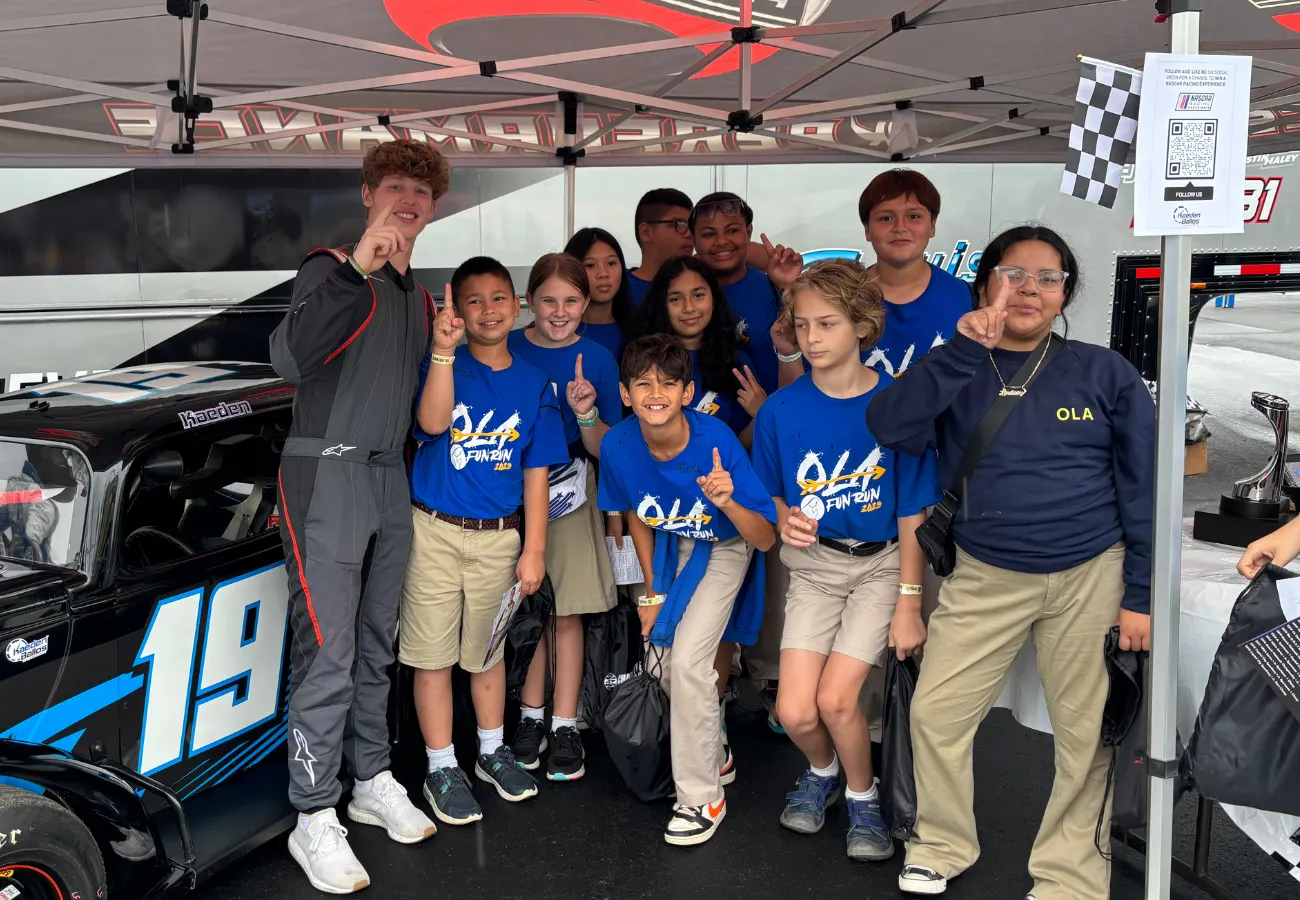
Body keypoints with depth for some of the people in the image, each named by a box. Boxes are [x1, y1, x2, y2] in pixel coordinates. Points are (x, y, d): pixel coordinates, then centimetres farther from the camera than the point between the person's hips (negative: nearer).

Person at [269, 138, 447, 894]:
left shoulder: (420, 296, 16)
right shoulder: (333, 270, -7)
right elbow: (290, 357, -29)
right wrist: (356, 269, -34)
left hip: (391, 480, 7)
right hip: (328, 473, -7)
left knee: (376, 648, 15)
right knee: (328, 656, -6)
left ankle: (373, 782, 28)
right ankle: (315, 819, 5)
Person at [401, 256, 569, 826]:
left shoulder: (533, 383, 4)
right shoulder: (443, 365, -3)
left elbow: (536, 474, 4)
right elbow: (433, 423, -24)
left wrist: (534, 550, 0)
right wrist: (444, 350, -32)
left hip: (498, 538, 2)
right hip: (435, 531, -2)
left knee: (487, 652, 17)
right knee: (434, 656, 4)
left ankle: (492, 752, 34)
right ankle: (441, 768, 17)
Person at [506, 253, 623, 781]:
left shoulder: (596, 360, -2)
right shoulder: (505, 351, -2)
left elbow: (603, 450, -3)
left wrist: (586, 413, -20)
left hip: (570, 493, 0)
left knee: (566, 613, 2)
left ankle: (565, 727, 11)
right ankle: (531, 716, 22)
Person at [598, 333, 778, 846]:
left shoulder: (716, 442, -34)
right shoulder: (619, 445, -23)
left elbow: (765, 539, -30)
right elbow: (636, 514, -1)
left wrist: (727, 502, -50)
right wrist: (652, 591, 2)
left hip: (722, 548, -5)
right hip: (669, 545, 5)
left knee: (688, 660, -17)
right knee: (660, 664, 8)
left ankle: (702, 798, 1)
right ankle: (714, 756, 38)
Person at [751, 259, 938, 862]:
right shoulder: (781, 410, -6)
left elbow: (912, 512, -7)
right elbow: (770, 497, 7)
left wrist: (908, 603, -8)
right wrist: (786, 520, -16)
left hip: (881, 565, -2)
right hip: (813, 565, 2)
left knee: (835, 698, -15)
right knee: (795, 711, -9)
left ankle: (862, 796, 16)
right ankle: (823, 770, 27)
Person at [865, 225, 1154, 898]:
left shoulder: (1106, 373, 0)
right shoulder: (953, 371, 2)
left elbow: (1143, 488, 2)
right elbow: (888, 430, -17)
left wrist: (1141, 594, -1)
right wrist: (965, 349, -22)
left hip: (1091, 577, -1)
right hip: (985, 578, 1)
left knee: (1086, 732, 7)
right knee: (936, 714, 2)